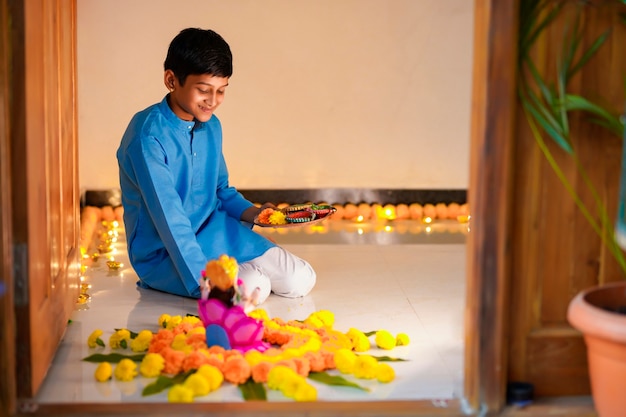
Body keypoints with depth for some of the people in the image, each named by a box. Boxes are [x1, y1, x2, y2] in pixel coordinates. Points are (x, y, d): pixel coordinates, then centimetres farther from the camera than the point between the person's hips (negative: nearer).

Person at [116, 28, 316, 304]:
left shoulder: (212, 126, 2)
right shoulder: (148, 135, -22)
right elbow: (169, 218, -28)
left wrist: (249, 212, -2)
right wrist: (204, 280, -33)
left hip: (216, 231, 7)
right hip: (164, 252, -7)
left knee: (300, 280, -4)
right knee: (252, 288, -27)